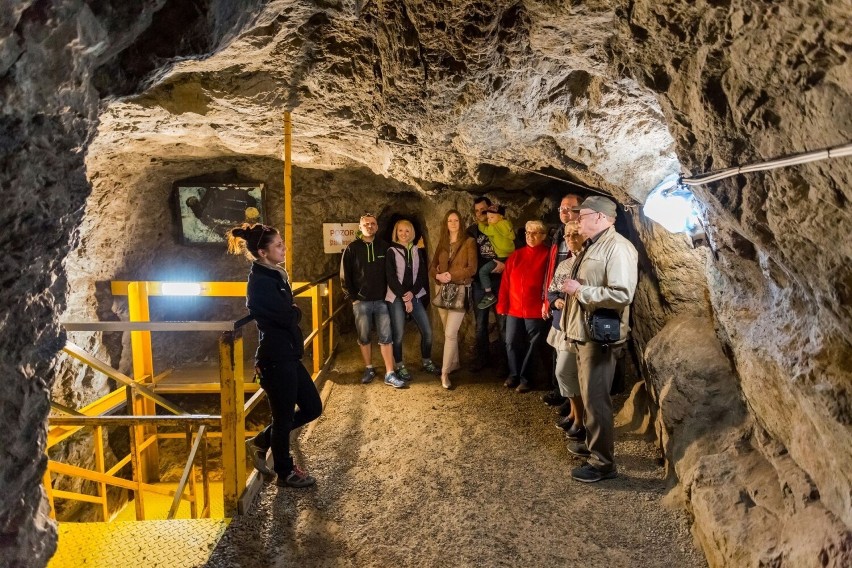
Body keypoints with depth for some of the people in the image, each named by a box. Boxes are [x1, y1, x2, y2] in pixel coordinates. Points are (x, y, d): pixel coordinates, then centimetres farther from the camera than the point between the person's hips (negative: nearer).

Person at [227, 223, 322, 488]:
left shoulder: (273, 276, 10)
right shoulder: (261, 282, -19)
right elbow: (290, 317, -20)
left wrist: (289, 313, -7)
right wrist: (295, 311, 0)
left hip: (286, 356, 9)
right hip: (275, 359, -9)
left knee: (312, 407, 16)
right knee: (284, 417, 7)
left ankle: (260, 443, 30)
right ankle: (285, 473, 28)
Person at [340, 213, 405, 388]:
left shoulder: (384, 247, 4)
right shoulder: (352, 248, -1)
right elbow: (344, 276, 0)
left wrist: (388, 294, 2)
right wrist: (352, 297, -4)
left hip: (381, 300, 1)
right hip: (361, 301, -1)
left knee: (385, 337, 0)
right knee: (364, 337, 9)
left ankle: (390, 374, 3)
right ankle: (368, 369, 25)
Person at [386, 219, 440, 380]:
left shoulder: (417, 251, 11)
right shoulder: (391, 251, -1)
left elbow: (422, 274, 6)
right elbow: (391, 278, -7)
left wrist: (412, 293, -9)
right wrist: (404, 298, -11)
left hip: (415, 296, 4)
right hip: (397, 297, -4)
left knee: (427, 331, 2)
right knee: (398, 334, -4)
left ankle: (427, 363, 20)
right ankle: (400, 367, 11)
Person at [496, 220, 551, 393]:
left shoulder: (548, 255, -5)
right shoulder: (516, 255, 9)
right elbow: (506, 281, 7)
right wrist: (502, 305, 2)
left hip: (535, 310, -4)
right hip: (514, 308, 4)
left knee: (533, 344, 6)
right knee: (511, 342, 9)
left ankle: (525, 377, 19)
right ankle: (514, 374, 27)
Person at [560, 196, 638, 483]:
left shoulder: (618, 248, -17)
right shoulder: (591, 246, 14)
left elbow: (622, 295, -28)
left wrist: (579, 290, -23)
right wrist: (569, 292, 12)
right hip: (584, 332, 10)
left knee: (596, 398, -3)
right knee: (589, 395, 20)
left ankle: (603, 463, 9)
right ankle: (592, 444, 36)